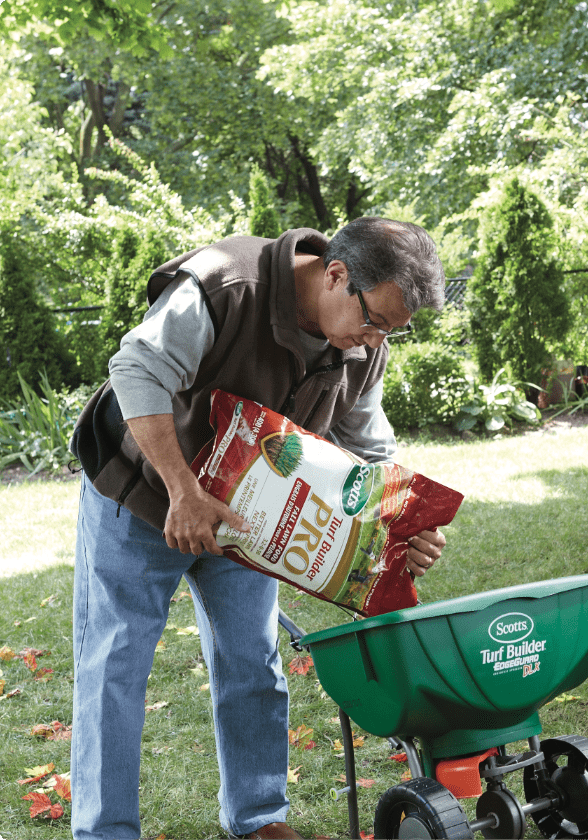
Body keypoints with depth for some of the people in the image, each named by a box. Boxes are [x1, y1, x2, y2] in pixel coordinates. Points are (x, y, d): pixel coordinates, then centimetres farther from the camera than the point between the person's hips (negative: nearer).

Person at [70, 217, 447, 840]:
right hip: (141, 495, -5)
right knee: (116, 662, -3)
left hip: (240, 513, 5)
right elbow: (139, 374, -34)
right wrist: (183, 492, -39)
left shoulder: (363, 351, -10)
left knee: (252, 666, 8)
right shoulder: (225, 285, -31)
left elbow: (371, 454, 1)